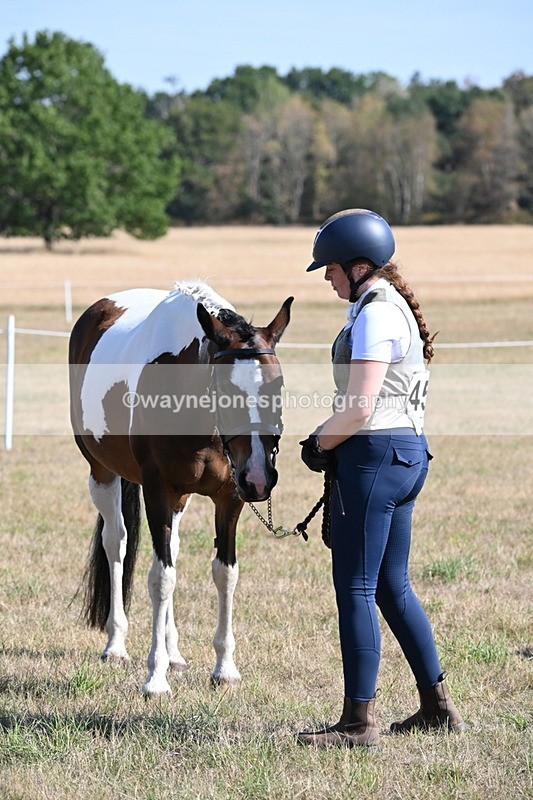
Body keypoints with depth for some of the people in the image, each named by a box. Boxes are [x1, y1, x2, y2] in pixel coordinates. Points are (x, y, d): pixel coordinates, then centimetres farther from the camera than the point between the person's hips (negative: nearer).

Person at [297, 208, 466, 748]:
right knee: (392, 586, 16)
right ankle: (437, 706, 21)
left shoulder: (375, 315, -16)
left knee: (355, 587, -5)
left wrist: (320, 444, -5)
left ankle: (359, 721, -2)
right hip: (407, 450, 10)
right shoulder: (393, 308, 16)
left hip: (375, 455, -10)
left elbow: (359, 407, -21)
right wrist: (330, 440, 11)